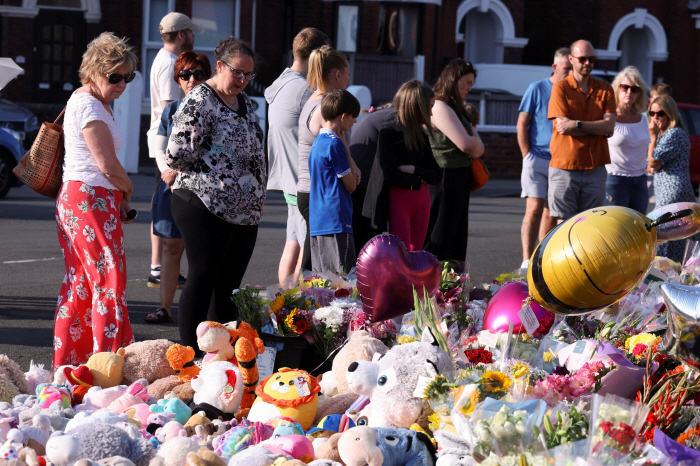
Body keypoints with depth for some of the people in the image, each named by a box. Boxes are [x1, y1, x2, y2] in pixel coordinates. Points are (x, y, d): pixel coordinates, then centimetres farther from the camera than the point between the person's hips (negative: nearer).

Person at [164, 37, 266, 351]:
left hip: (245, 211, 8)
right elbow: (178, 154, -17)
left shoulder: (244, 102, 16)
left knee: (229, 284, 9)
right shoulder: (200, 100, -11)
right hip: (205, 207, -8)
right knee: (202, 278, -5)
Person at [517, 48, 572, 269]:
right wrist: (528, 156, -6)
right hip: (537, 158, -4)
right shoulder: (537, 89, 1)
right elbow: (522, 124, 0)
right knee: (534, 208, -12)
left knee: (551, 213, 7)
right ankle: (527, 262, -14)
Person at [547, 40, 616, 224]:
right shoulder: (560, 88, 2)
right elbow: (562, 126, -10)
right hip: (565, 167, -3)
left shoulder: (605, 90, 10)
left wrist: (578, 125, -13)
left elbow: (609, 126, -3)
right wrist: (596, 127, -7)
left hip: (595, 167, 3)